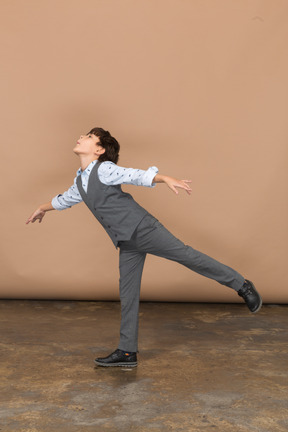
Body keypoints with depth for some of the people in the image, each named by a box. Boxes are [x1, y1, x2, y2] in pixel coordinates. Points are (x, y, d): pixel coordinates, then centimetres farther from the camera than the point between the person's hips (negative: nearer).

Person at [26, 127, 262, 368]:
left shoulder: (104, 169, -6)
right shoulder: (80, 182, 17)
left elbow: (138, 176, -17)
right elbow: (66, 199, 38)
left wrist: (166, 179, -33)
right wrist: (44, 208, 55)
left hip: (142, 228, -7)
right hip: (127, 244, 7)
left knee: (186, 255, -10)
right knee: (128, 295, 7)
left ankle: (242, 286, 5)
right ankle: (127, 352, 12)